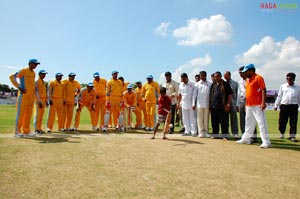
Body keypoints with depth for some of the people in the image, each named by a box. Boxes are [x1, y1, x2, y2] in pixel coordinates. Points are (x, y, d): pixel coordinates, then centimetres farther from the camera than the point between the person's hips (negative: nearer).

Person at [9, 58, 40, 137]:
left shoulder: (33, 73, 15)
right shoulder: (23, 71, -7)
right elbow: (12, 77, -13)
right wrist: (19, 87, -17)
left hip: (31, 95, 8)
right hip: (23, 94, -7)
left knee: (29, 113, 8)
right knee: (21, 113, -4)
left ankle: (26, 131, 14)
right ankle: (17, 131, 3)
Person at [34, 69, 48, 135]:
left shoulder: (43, 82, 19)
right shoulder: (37, 82, -5)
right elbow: (37, 92, -14)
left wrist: (46, 100, 17)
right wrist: (39, 101, -22)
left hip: (43, 100, 8)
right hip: (39, 100, -8)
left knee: (41, 114, 7)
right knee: (38, 114, -9)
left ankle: (39, 128, 11)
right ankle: (36, 129, -7)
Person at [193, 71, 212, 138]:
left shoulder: (209, 84, 6)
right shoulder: (197, 84, 6)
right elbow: (194, 94, 6)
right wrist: (194, 104, 1)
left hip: (207, 104, 1)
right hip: (199, 104, 0)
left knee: (206, 119, 5)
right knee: (200, 119, 2)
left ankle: (206, 132, 12)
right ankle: (201, 132, 7)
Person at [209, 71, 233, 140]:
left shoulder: (225, 84, -1)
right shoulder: (213, 85, 15)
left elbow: (230, 94, -5)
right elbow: (210, 95, 20)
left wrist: (228, 104, -12)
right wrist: (210, 105, 13)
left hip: (223, 106, -5)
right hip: (214, 106, 5)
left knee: (224, 122, -1)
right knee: (214, 122, 10)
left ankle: (225, 136, 6)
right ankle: (214, 134, 21)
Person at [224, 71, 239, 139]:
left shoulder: (235, 83, 7)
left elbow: (237, 94, 5)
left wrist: (237, 104, -2)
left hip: (232, 103, -1)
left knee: (234, 118, -2)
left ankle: (235, 133, 1)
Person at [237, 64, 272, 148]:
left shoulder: (258, 78, -8)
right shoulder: (247, 79, 17)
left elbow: (263, 90, -15)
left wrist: (263, 102, -22)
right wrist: (246, 104, 20)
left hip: (257, 105, -9)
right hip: (249, 106, 9)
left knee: (261, 122, -8)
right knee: (248, 123, 17)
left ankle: (266, 142, -4)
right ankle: (246, 139, 28)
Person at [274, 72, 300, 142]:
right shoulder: (282, 86, 9)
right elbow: (279, 96, 11)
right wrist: (276, 105, 9)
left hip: (294, 106, 0)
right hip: (284, 106, 0)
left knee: (293, 122, -1)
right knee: (282, 121, 5)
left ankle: (292, 136, 6)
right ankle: (281, 134, 22)